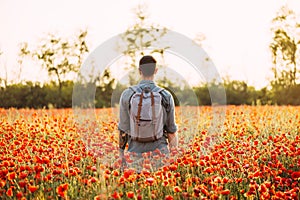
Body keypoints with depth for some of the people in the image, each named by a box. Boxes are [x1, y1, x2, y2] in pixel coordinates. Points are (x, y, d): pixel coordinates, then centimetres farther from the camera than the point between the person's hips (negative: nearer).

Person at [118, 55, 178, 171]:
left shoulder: (127, 95, -4)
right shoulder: (166, 96, -2)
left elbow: (123, 128, 0)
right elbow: (171, 129, 4)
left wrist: (121, 152, 10)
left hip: (136, 150, 0)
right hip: (160, 150, 0)